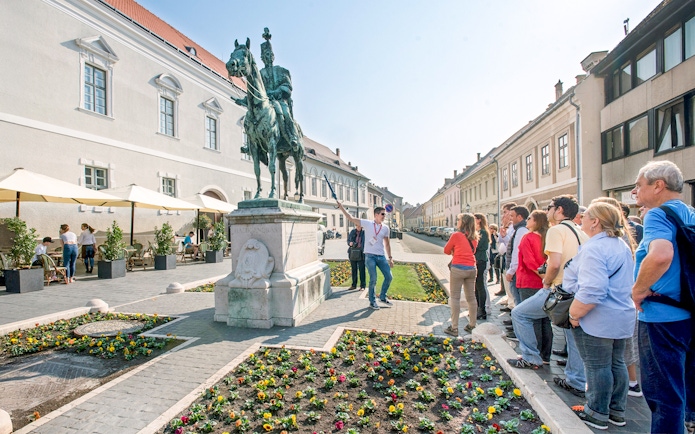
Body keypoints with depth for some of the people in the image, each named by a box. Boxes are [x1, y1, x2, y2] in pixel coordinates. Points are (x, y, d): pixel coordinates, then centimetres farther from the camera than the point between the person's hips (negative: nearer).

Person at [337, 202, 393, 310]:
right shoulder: (367, 223, -3)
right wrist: (341, 206, -14)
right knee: (373, 279, -4)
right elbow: (350, 218, -7)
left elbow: (387, 244, 16)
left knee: (389, 277, 4)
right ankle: (372, 301, 17)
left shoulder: (385, 228, 8)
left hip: (381, 256, 4)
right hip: (370, 256, -4)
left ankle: (382, 297, 26)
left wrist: (390, 257, 13)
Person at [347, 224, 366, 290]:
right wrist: (350, 243, -7)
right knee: (354, 269, 11)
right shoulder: (352, 232, 8)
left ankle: (362, 286, 8)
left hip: (361, 253, -4)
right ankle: (354, 285, 21)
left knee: (361, 269, -2)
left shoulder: (364, 232, -3)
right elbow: (348, 240, 16)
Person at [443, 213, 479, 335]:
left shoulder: (456, 235, -8)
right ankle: (472, 325, 23)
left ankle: (454, 328, 2)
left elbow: (446, 250, 2)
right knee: (471, 297, 14)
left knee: (455, 297, 0)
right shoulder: (474, 237, 9)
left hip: (458, 268, -6)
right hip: (471, 269, 6)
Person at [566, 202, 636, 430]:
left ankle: (597, 414, 18)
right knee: (617, 364, 18)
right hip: (623, 317, 10)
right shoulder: (622, 246, 11)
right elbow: (624, 283, 20)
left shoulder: (594, 248, -22)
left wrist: (574, 314, -18)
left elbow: (592, 290, -29)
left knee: (597, 367, 4)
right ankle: (617, 411, 31)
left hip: (597, 319, -10)